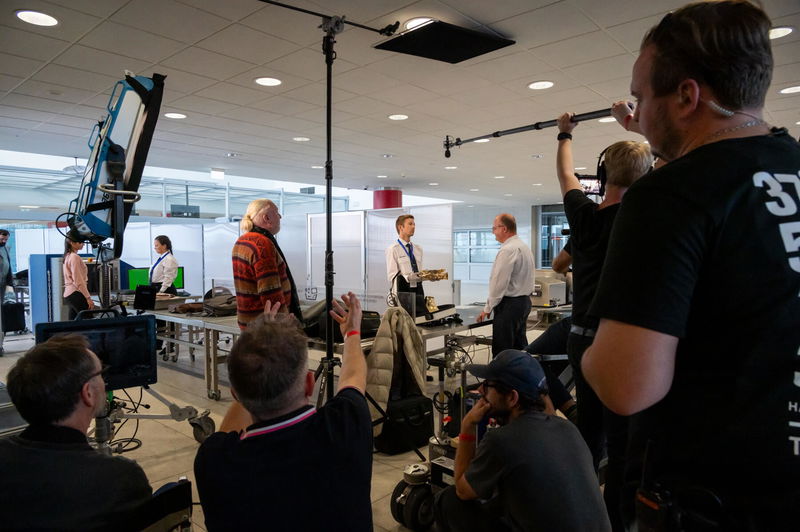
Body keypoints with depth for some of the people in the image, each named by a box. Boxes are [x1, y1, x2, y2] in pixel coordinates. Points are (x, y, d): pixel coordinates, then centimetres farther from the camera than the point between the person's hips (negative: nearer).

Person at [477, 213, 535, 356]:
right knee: (520, 347, 14)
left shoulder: (507, 250, -17)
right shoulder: (525, 247, 13)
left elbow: (499, 282, -20)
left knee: (501, 352, -5)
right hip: (525, 301, 10)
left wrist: (488, 308, -12)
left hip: (509, 304, -10)